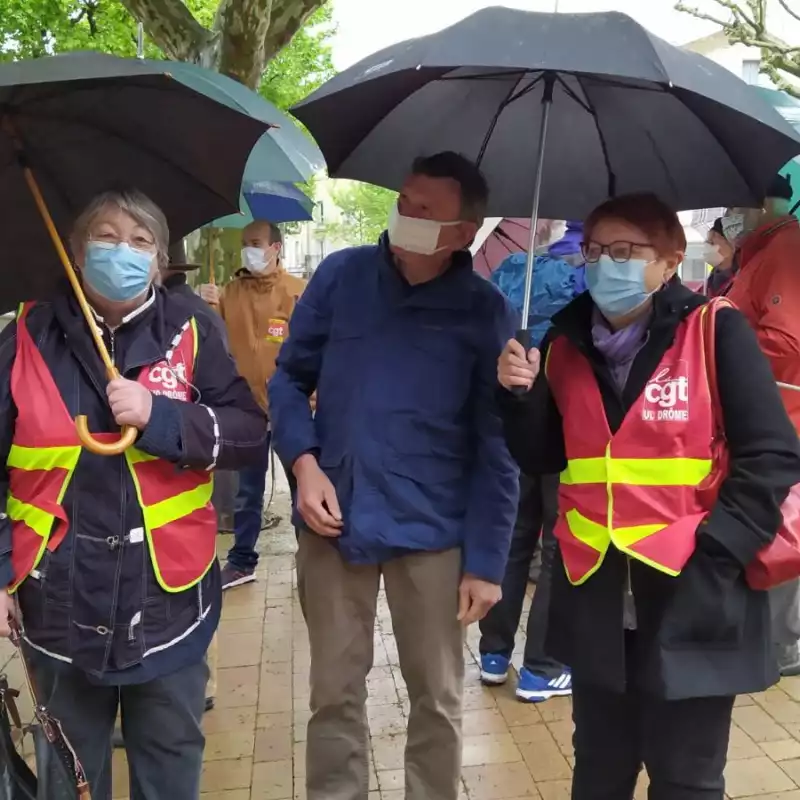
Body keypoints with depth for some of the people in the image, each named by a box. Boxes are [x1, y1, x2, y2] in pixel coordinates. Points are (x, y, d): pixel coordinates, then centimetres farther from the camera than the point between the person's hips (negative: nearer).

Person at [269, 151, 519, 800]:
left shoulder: (486, 313, -7)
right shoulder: (341, 276, -2)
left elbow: (495, 449, -5)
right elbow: (291, 377, 7)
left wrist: (486, 560, -7)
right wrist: (304, 462, -9)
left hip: (433, 531, -1)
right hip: (334, 522, 2)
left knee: (438, 699, 14)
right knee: (335, 693, 16)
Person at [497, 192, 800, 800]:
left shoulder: (716, 330, -8)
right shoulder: (567, 342, 5)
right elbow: (543, 460, 9)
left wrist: (712, 553, -15)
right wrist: (521, 398, -9)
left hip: (692, 596, -4)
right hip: (595, 596, 4)